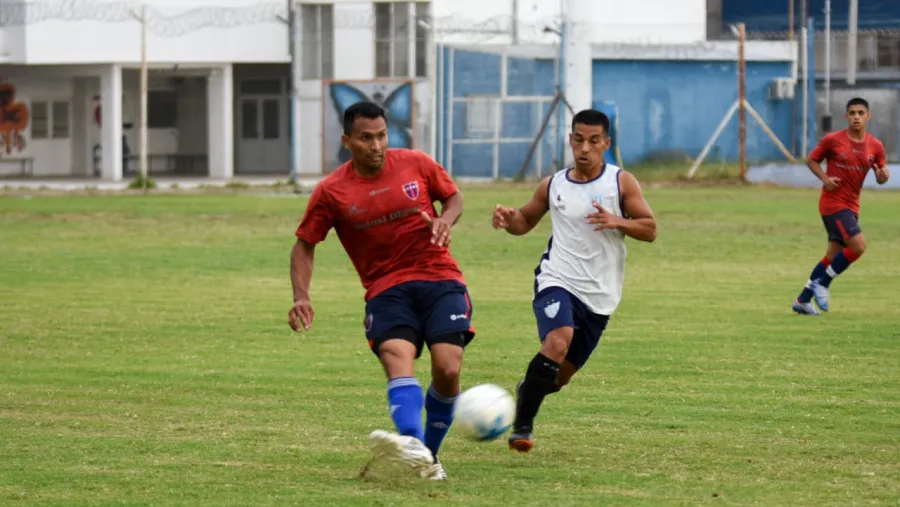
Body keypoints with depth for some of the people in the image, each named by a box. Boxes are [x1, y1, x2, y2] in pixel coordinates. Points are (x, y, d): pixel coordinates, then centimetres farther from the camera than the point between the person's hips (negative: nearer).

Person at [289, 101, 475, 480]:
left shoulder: (416, 164, 2)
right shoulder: (331, 192, -1)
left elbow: (454, 197, 17)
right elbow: (305, 246, 7)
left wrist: (445, 220, -6)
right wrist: (301, 297, -8)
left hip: (441, 281, 1)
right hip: (387, 289, -1)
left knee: (448, 370, -17)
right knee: (396, 357, -29)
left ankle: (430, 454, 4)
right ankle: (413, 443, -53)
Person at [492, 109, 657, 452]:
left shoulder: (621, 182, 1)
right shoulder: (553, 186, 5)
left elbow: (650, 230, -1)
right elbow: (526, 221, 19)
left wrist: (617, 222, -21)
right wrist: (509, 220, -5)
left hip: (599, 295, 2)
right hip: (557, 282, -2)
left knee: (561, 375, 10)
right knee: (558, 341, -31)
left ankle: (526, 391, 46)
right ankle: (522, 424, -22)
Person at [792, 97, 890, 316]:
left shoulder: (875, 146, 2)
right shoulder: (832, 140, -9)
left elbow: (879, 177, 10)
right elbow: (812, 160, 3)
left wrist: (883, 176, -15)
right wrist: (825, 178, -15)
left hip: (851, 206, 6)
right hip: (832, 202, -6)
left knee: (833, 255, 8)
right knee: (858, 245, -19)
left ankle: (803, 300, 18)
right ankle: (822, 283, -2)